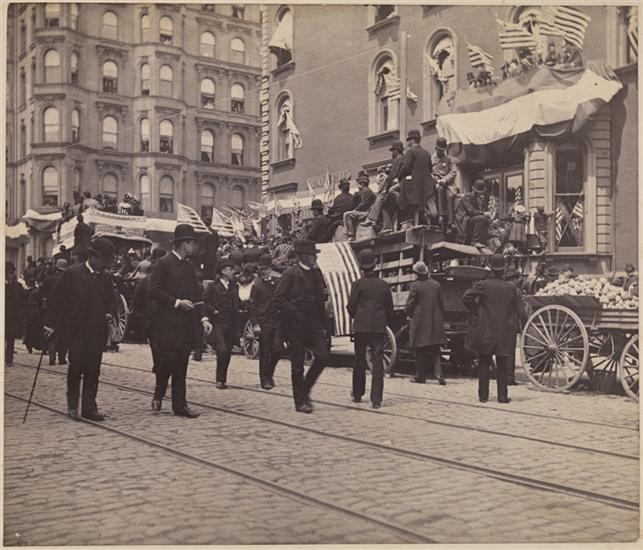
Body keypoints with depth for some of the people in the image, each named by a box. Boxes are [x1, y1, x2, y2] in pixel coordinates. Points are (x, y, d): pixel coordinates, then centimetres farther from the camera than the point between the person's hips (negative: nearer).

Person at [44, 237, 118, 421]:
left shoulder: (106, 277, 10)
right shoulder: (72, 273, -3)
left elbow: (112, 300, 21)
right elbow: (56, 299, -2)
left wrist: (110, 314, 0)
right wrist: (51, 324, -5)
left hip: (97, 332, 4)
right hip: (75, 330, -4)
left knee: (93, 370, 2)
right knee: (76, 366, -7)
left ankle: (89, 407, 9)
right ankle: (72, 405, 12)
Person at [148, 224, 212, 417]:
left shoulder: (189, 265, 16)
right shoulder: (164, 263, -7)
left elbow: (195, 295, 18)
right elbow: (154, 291, -13)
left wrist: (203, 318, 7)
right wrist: (177, 303, -16)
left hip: (186, 323, 7)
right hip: (167, 323, -7)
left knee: (181, 364, 6)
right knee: (168, 360, -10)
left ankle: (180, 405, 9)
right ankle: (158, 395, 15)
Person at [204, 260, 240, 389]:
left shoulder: (234, 286, 12)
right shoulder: (213, 286, -3)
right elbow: (204, 301, -5)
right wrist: (214, 311, -10)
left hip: (231, 324, 5)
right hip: (218, 324, -5)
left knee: (227, 353, 7)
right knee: (222, 350, -16)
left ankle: (222, 380, 18)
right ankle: (220, 379, -4)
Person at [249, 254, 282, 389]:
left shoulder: (277, 282, 6)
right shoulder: (257, 284, -3)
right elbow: (252, 306, -4)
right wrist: (255, 324, -10)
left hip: (277, 320, 3)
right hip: (263, 322, -3)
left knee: (277, 348, -4)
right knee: (264, 352, 1)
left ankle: (269, 373, 20)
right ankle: (265, 380, 11)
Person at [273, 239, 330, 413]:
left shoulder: (316, 274, 12)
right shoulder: (290, 274, -8)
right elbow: (277, 300, -12)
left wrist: (323, 324, 12)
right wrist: (295, 314, -18)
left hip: (314, 325, 6)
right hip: (296, 326, -5)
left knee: (323, 356, -7)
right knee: (297, 365, 2)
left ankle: (305, 390, 14)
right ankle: (300, 402, 14)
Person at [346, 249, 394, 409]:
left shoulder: (358, 284, -5)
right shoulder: (384, 285, 2)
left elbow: (350, 306, -2)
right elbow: (390, 307, 8)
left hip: (361, 326, -1)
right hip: (379, 327, 1)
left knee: (359, 360, 12)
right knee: (378, 362, 0)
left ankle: (357, 395, 22)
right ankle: (376, 399, -6)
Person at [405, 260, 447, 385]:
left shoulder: (416, 286, -10)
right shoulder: (436, 284, 3)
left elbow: (410, 304, -7)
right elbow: (441, 303, 8)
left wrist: (409, 314, 12)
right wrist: (440, 317, 20)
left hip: (420, 321, -4)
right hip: (435, 322, 4)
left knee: (420, 351, 5)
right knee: (435, 350, 9)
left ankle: (420, 376, 9)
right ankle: (438, 372, -7)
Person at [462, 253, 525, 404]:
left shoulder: (483, 285, -6)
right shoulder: (511, 288, -2)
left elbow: (466, 297, -15)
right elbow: (519, 311, -1)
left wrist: (475, 312, -3)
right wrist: (513, 325, 12)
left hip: (485, 331, -1)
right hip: (505, 332, 1)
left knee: (484, 363, 8)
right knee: (502, 365, 9)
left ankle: (483, 395, 8)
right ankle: (502, 396, 8)